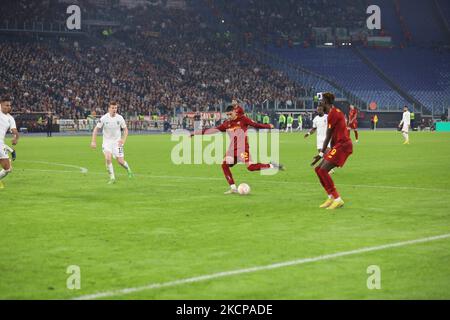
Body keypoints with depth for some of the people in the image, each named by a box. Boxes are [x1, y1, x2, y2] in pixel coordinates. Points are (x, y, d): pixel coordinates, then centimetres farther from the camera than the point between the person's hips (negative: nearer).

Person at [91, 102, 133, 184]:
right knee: (108, 158, -22)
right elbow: (96, 129, -3)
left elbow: (125, 129, 3)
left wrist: (123, 140, -12)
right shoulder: (104, 118, -11)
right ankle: (112, 178, -10)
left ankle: (128, 170, 29)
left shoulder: (120, 118, -8)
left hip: (117, 142, 1)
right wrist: (93, 141, -11)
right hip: (107, 141, 0)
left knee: (120, 161, -5)